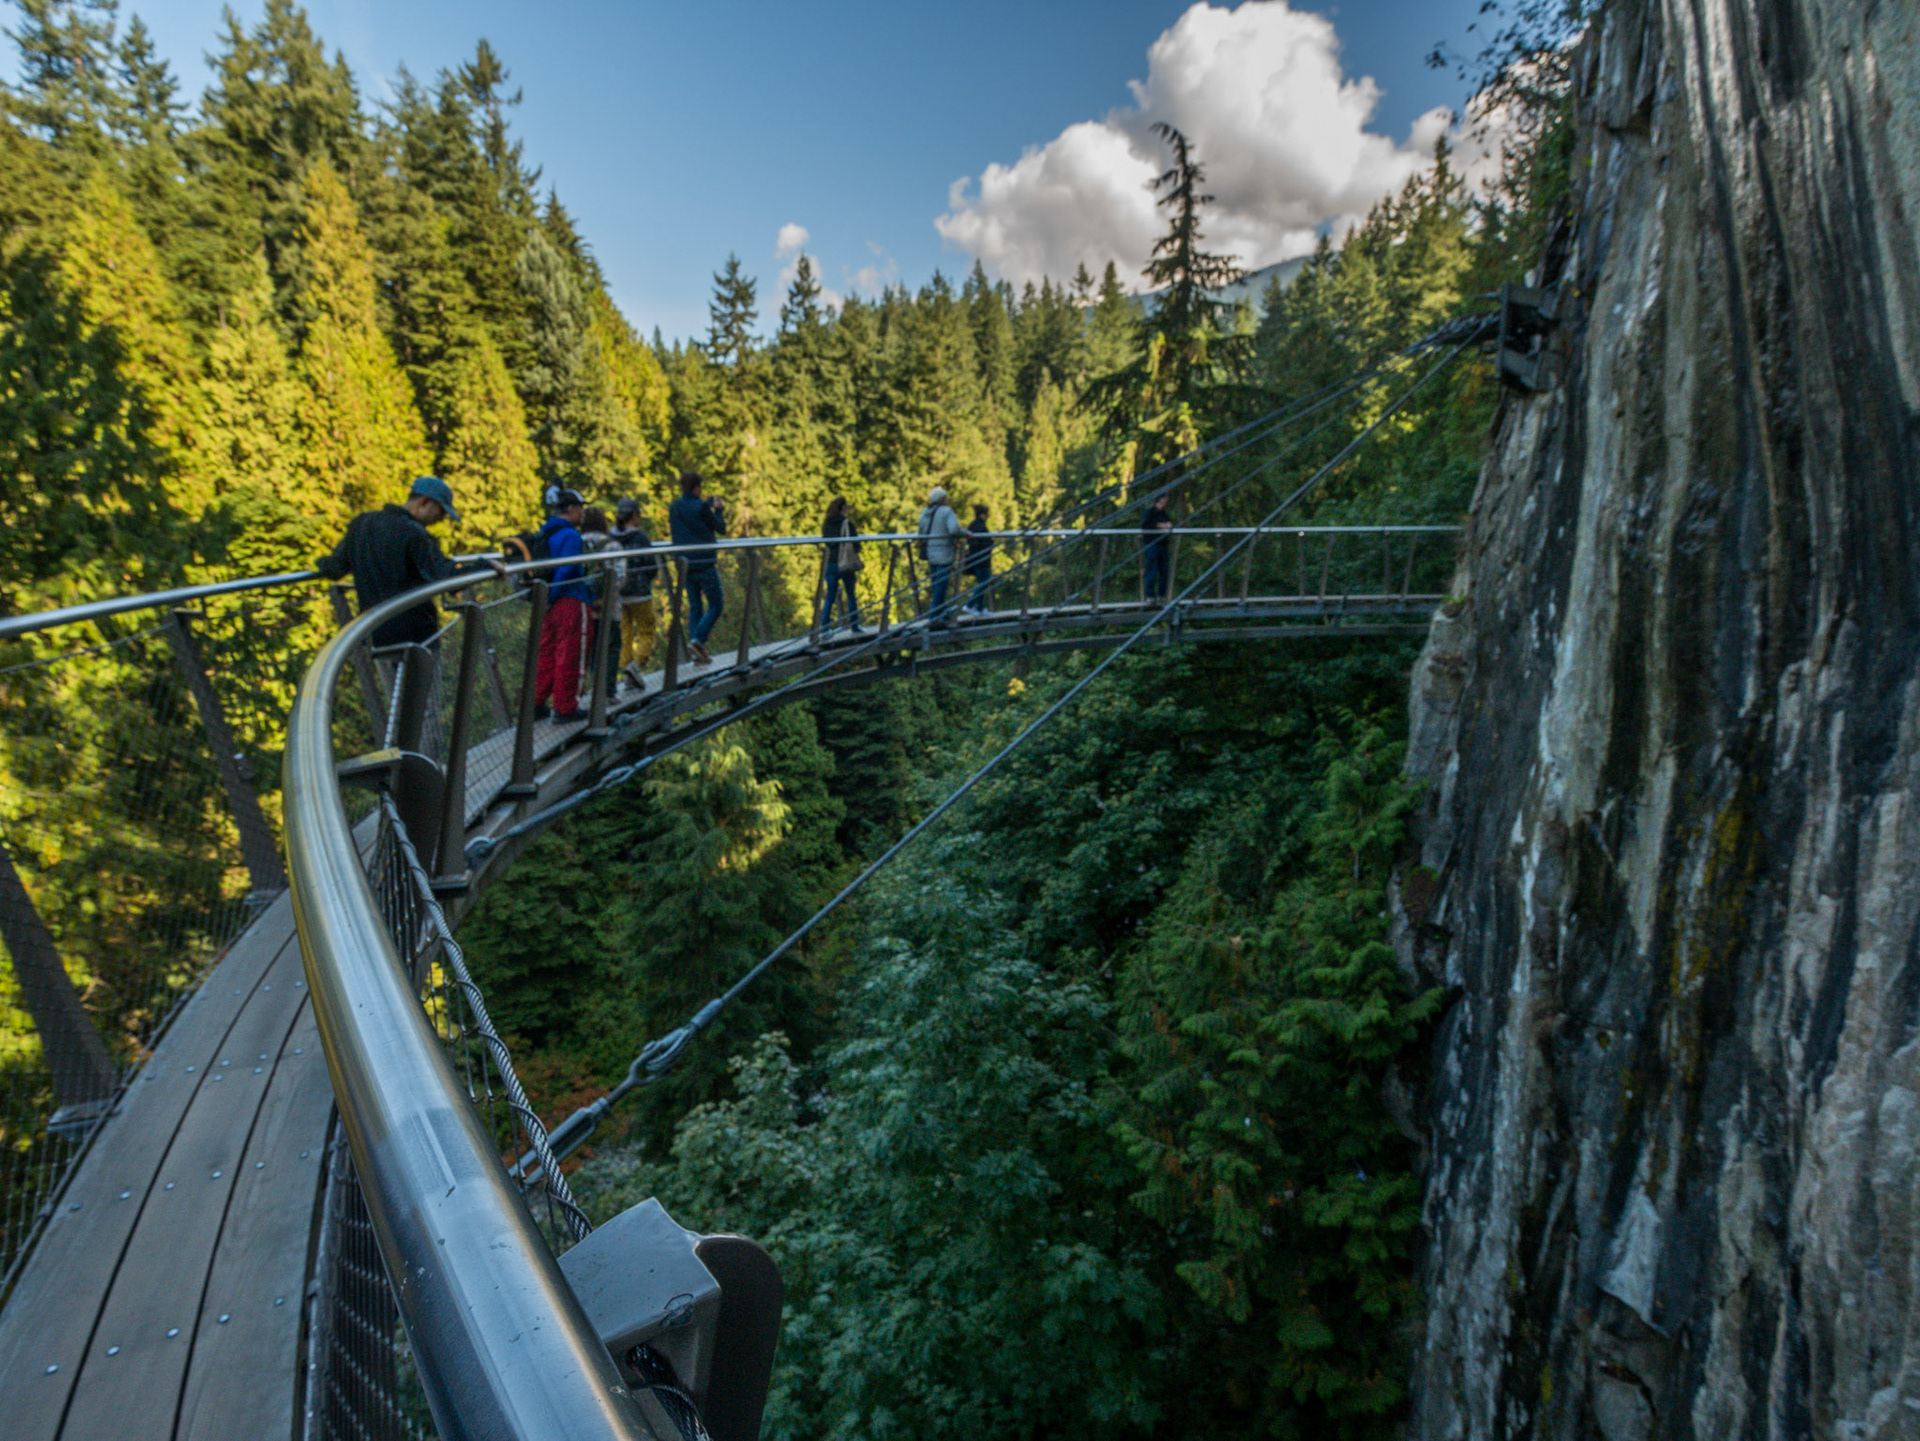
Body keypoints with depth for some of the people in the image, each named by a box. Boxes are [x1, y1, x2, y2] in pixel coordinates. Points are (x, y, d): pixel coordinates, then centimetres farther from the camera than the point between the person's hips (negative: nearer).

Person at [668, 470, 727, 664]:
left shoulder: (673, 508, 7)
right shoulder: (701, 507, -12)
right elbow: (721, 528, -5)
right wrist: (717, 510, 13)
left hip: (684, 565, 6)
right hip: (704, 563, -6)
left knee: (694, 606, 11)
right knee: (715, 605, 4)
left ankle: (697, 651, 8)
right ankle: (697, 639, -13)